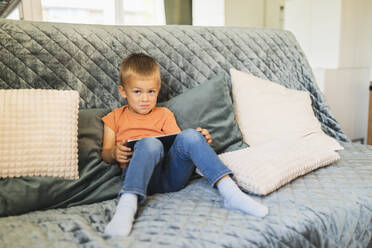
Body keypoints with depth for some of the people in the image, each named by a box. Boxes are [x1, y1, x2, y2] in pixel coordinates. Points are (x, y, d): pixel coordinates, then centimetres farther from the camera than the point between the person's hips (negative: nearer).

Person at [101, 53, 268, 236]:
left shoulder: (163, 115, 26)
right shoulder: (115, 118, 22)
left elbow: (178, 140, 16)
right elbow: (105, 153, 15)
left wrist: (200, 140, -5)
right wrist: (114, 153, -9)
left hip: (172, 173, 2)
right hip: (140, 174, -2)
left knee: (189, 136, -26)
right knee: (150, 143, -34)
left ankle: (229, 192, -34)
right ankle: (127, 204, -51)